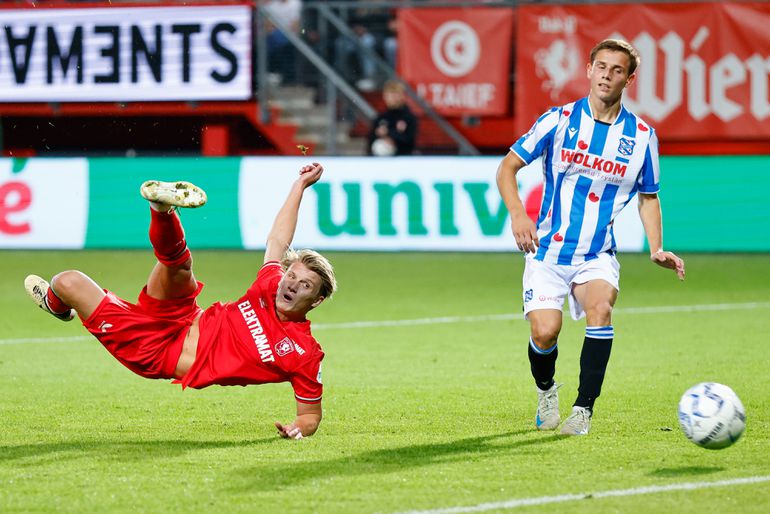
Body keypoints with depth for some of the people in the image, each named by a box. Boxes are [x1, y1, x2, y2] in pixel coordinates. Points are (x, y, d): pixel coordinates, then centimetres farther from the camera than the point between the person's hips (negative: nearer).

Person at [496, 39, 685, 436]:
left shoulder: (642, 136, 1)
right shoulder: (559, 120, -3)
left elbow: (648, 197, 13)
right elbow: (508, 166, 2)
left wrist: (657, 249, -1)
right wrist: (517, 214, -14)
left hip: (597, 256, 1)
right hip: (548, 250, -1)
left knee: (600, 308, -29)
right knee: (545, 332, -15)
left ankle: (584, 408, -20)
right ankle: (546, 390, 19)